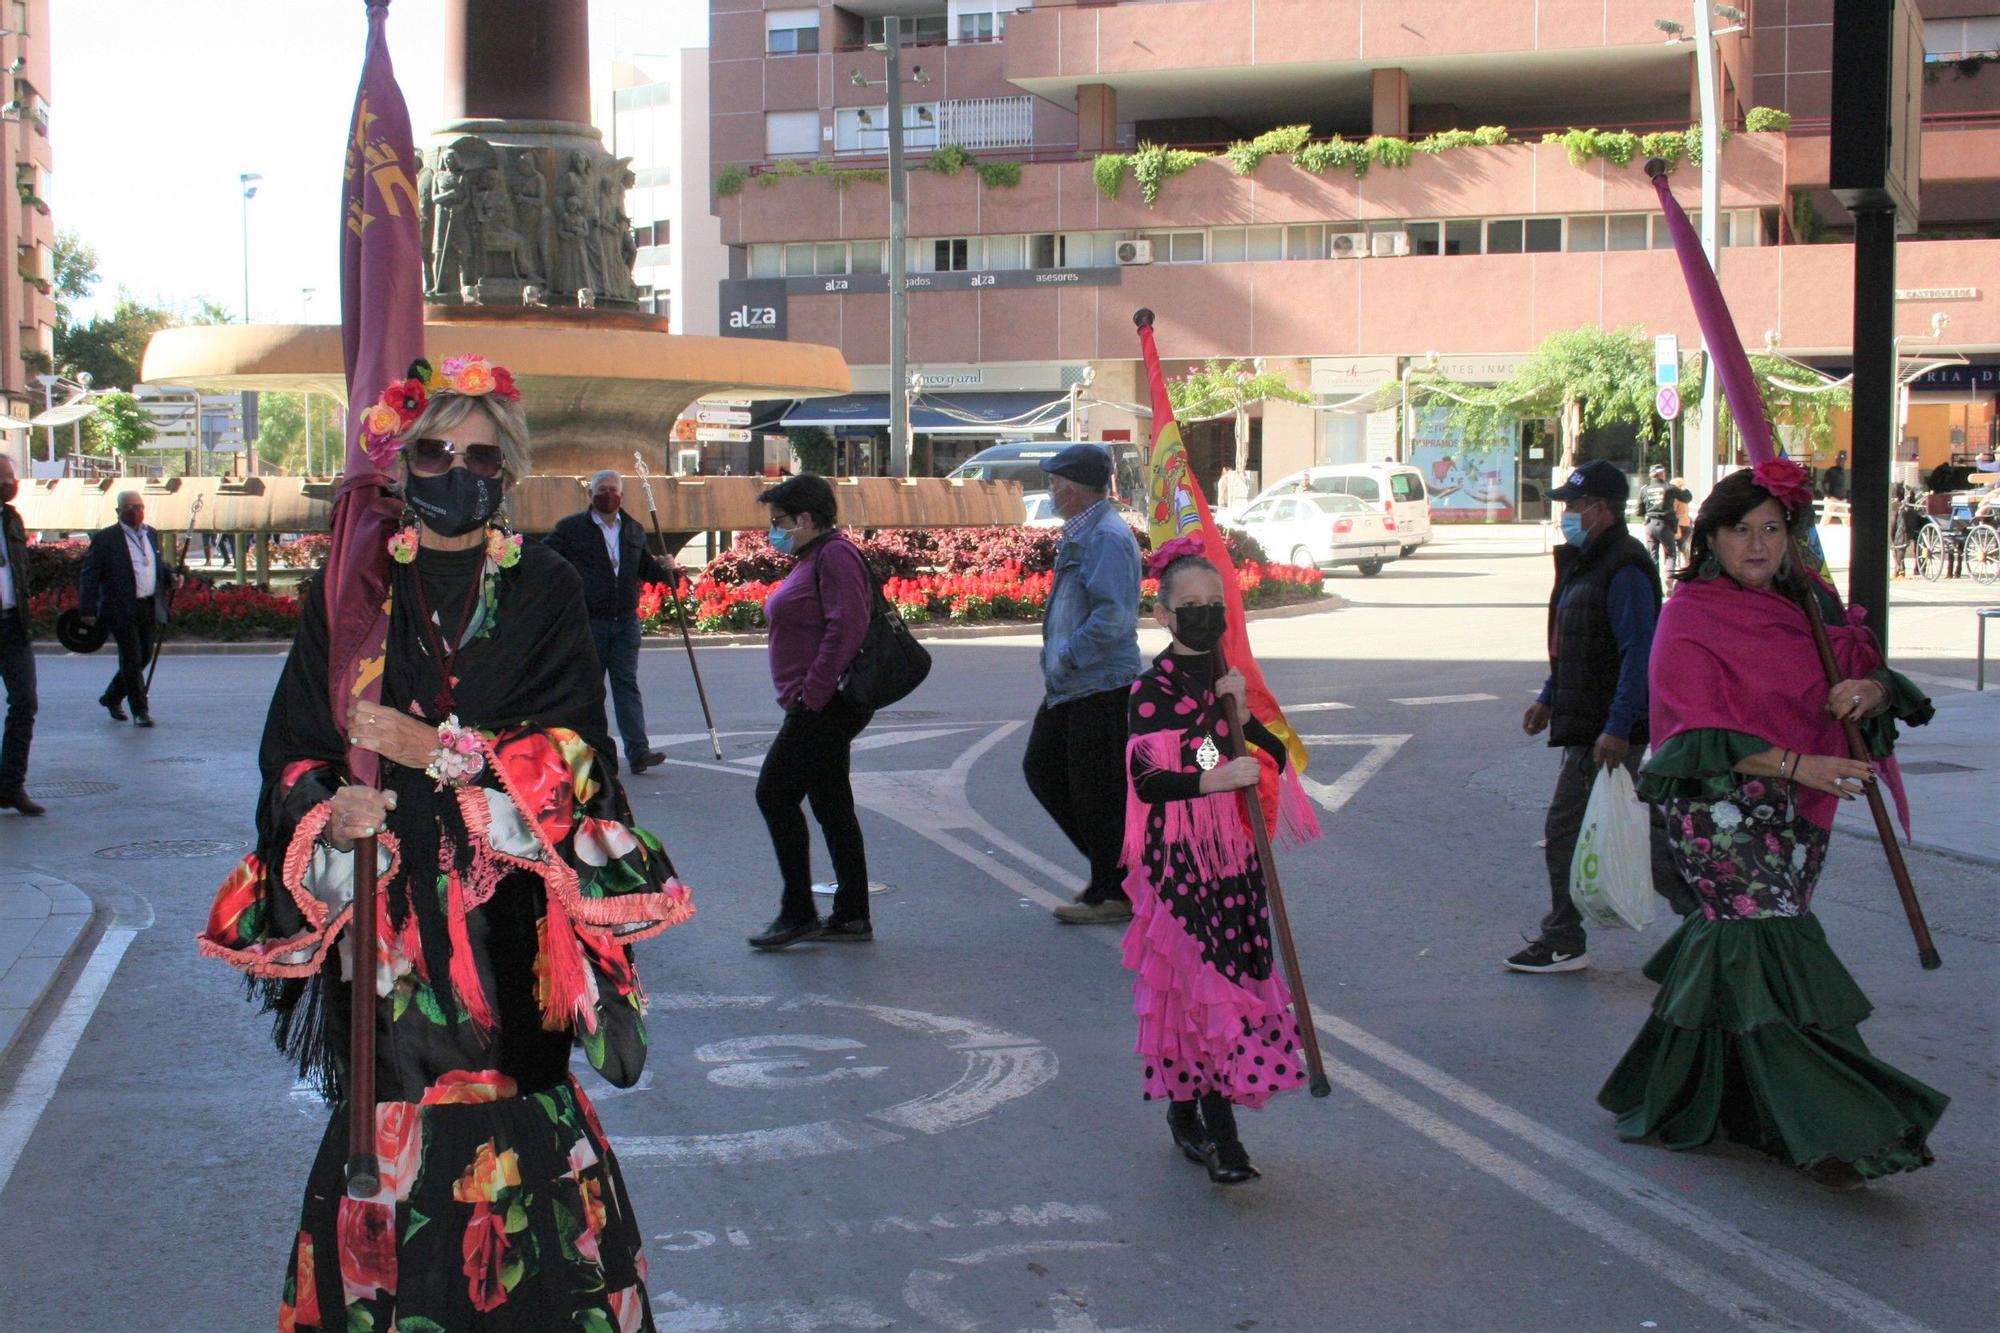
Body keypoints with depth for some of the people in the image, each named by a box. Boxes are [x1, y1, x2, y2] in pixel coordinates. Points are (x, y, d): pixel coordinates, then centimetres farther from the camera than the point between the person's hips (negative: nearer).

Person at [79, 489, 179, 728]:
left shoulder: (152, 534, 13)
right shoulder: (105, 538, -6)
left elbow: (160, 564, 26)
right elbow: (91, 575, -7)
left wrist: (171, 575, 2)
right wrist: (88, 610, -12)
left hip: (150, 609, 7)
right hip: (122, 609, -7)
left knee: (144, 657, 12)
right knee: (132, 659, -5)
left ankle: (111, 698, 31)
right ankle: (140, 711, 3)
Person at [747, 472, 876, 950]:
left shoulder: (834, 556, -14)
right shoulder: (814, 558, 19)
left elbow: (846, 628, -24)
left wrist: (813, 693, -24)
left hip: (824, 708, -11)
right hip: (823, 708, 11)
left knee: (775, 794, -7)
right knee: (831, 805, 11)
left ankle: (798, 913, -1)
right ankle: (851, 917, 15)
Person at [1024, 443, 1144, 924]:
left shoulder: (1108, 538, -19)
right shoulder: (1078, 535, 14)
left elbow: (1112, 618, -27)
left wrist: (1065, 662, -19)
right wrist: (1055, 664, 14)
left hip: (1102, 686, -11)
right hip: (1069, 686, 11)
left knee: (1097, 791, -2)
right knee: (1041, 768, 16)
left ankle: (1114, 894, 10)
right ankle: (1109, 866, 26)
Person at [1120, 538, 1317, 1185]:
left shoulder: (1232, 680, 11)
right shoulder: (1153, 689, -7)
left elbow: (1277, 758, 5)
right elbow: (1147, 781, -15)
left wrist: (1244, 715, -9)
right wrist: (1217, 779, -25)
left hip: (1234, 853, 6)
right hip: (1178, 857, -6)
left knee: (1231, 977, 7)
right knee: (1201, 978, -10)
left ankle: (1186, 1109, 20)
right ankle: (1218, 1129, -7)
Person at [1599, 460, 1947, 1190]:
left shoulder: (1808, 601, 11)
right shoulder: (1690, 614, -6)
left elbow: (1871, 672, 11)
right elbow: (1705, 731, -14)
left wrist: (1868, 691, -14)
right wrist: (1796, 764, -24)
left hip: (1799, 807, 6)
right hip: (1721, 806, -6)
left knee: (1731, 946, 12)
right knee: (1770, 942, -14)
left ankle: (1678, 1095, 29)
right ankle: (1825, 1132, -15)